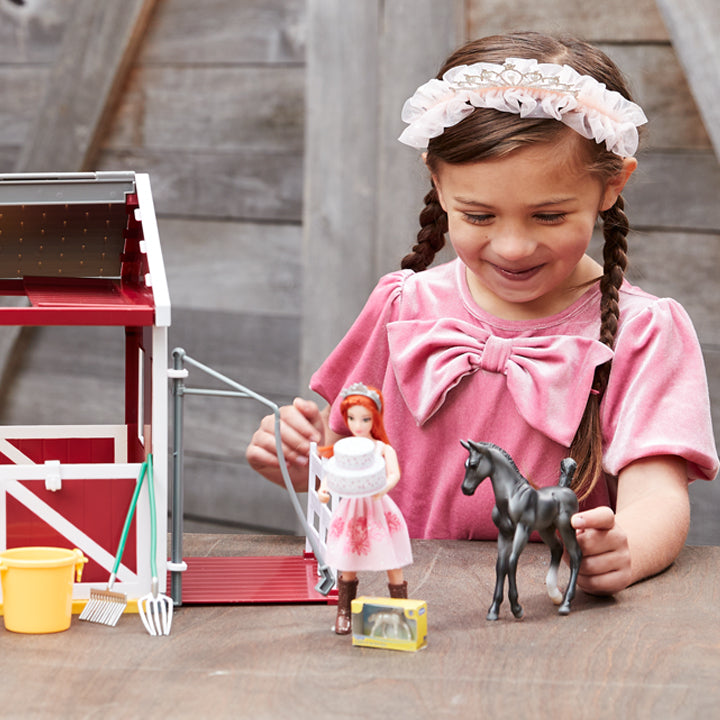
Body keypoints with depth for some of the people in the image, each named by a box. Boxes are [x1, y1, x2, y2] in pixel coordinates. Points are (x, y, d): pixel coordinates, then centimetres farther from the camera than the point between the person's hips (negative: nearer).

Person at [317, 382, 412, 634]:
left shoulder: (384, 449, -3)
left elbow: (394, 474, -17)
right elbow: (331, 473, -1)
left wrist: (384, 487, -39)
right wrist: (323, 489, -23)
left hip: (378, 508, -2)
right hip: (351, 510, 2)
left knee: (393, 565, 1)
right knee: (347, 565, 9)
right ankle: (344, 612, 23)